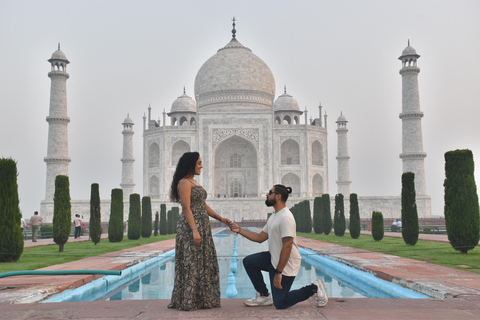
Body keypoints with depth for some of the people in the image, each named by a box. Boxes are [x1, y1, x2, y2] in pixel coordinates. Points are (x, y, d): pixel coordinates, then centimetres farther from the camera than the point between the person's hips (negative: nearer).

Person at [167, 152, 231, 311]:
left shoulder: (194, 182, 19)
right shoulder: (184, 183, -11)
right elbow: (186, 208, -18)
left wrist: (220, 218, 13)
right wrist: (194, 230, -24)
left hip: (202, 227, 10)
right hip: (191, 227, -10)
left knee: (203, 262, 11)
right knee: (191, 263, -4)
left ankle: (201, 299, 18)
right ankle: (188, 301, 4)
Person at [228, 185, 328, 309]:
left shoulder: (285, 217, -23)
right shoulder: (273, 217, 10)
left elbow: (287, 246, -28)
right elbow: (260, 238, 14)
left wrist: (278, 272, -28)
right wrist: (239, 230, 9)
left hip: (286, 264, -9)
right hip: (274, 258, 9)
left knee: (280, 303, -5)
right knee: (248, 262, 5)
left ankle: (314, 289, 8)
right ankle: (263, 296, 15)